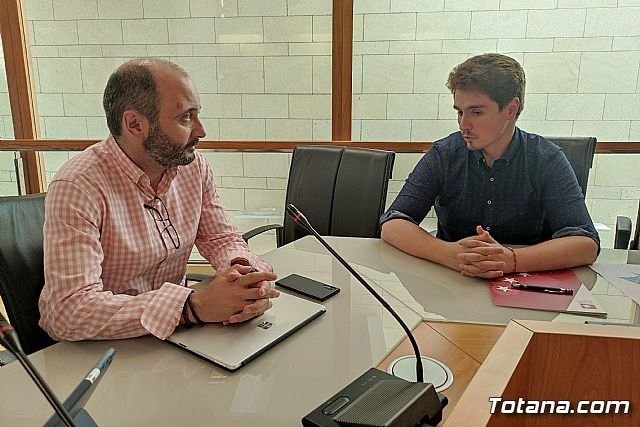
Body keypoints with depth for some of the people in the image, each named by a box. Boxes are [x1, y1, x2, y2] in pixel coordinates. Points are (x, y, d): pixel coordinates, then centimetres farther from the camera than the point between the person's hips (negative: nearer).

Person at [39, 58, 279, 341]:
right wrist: (193, 307, -35)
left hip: (170, 334, 6)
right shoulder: (77, 188, -21)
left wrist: (246, 273, -18)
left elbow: (220, 238, 5)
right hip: (93, 350, -5)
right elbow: (70, 310, -27)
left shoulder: (193, 165, -3)